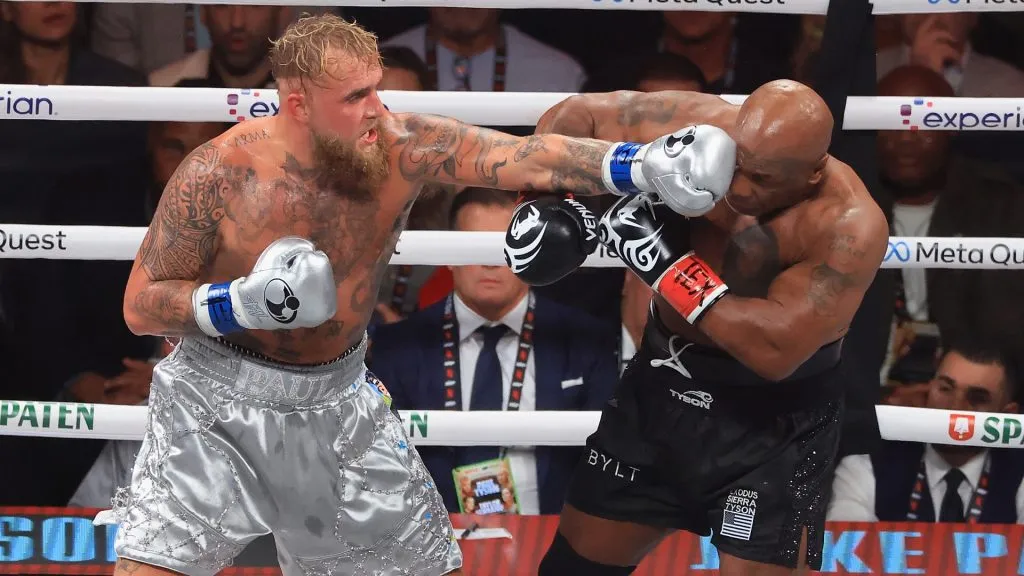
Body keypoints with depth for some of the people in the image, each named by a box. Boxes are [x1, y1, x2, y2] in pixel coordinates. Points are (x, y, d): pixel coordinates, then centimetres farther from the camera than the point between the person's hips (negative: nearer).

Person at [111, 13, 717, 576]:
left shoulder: (404, 145, -15)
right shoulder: (217, 175, -21)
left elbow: (531, 159, -21)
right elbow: (140, 307, -13)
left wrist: (641, 164, -36)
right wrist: (245, 304, -29)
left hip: (338, 399, 4)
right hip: (221, 393, -4)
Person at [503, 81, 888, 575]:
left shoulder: (849, 225, -28)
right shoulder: (701, 125, -15)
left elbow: (774, 349, -36)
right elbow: (576, 115, -1)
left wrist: (663, 261, -35)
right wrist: (544, 189, -19)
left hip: (771, 422, -5)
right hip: (660, 385, 6)